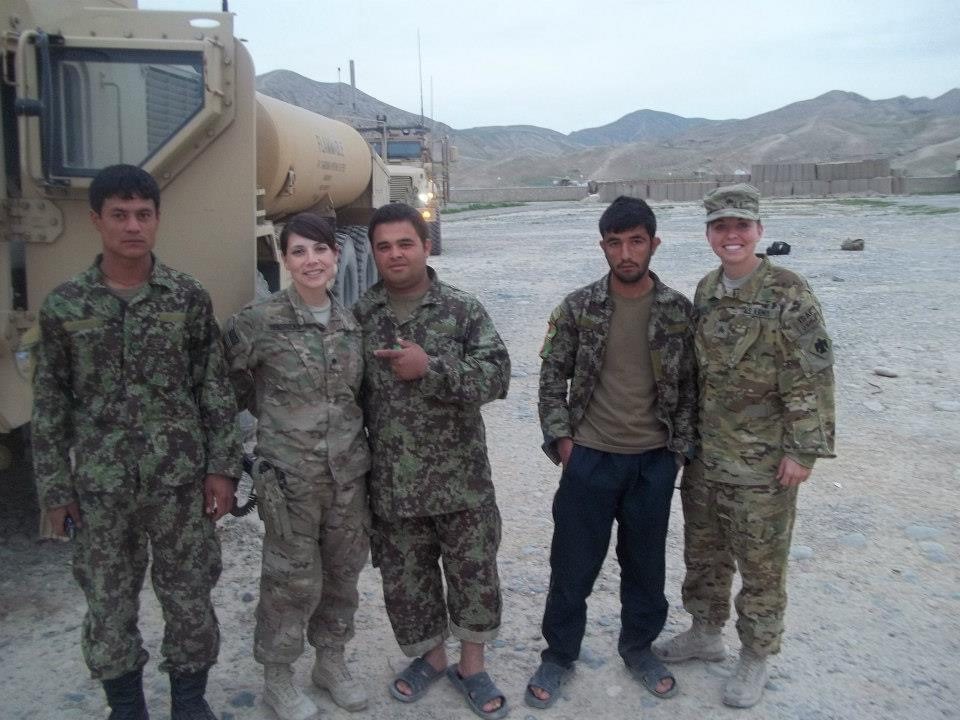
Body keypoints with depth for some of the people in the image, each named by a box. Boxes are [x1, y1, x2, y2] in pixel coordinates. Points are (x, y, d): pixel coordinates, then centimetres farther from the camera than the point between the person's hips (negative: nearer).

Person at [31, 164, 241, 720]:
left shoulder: (189, 297, -2)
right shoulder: (64, 305, -2)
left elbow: (217, 390, 0)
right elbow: (50, 404, 2)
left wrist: (223, 467, -4)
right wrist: (54, 487, 1)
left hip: (181, 479, 0)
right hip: (100, 486, 1)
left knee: (190, 598, 10)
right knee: (108, 604, 13)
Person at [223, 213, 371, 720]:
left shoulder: (352, 322, 4)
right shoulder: (260, 320, -11)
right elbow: (229, 377, -2)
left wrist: (337, 423, 10)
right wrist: (277, 414, 5)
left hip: (348, 471, 5)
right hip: (289, 474, -5)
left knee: (343, 572, 16)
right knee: (292, 578, 6)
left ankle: (331, 662, 37)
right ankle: (277, 677, 28)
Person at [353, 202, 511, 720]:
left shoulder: (462, 309, -5)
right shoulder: (360, 315, 2)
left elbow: (496, 375, -13)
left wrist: (430, 367, -24)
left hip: (460, 477, -2)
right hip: (392, 481, 2)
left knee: (474, 572, 8)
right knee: (404, 577, 14)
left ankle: (471, 666, 30)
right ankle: (430, 657, 38)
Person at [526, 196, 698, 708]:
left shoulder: (678, 310, -2)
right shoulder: (577, 307, -4)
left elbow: (688, 384, 4)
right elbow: (553, 376, 1)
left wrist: (681, 447, 1)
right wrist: (560, 436, -5)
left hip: (654, 461, 1)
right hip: (589, 458, -1)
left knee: (645, 562, 16)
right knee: (573, 564, 8)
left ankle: (638, 648, 38)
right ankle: (559, 655, 28)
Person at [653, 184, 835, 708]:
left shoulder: (789, 295, -14)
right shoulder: (706, 290, 6)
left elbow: (812, 380, -15)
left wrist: (802, 450, -16)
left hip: (762, 463, -6)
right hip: (704, 456, 6)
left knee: (761, 566, 8)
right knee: (702, 552, 20)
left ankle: (755, 658, 27)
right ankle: (706, 633, 40)